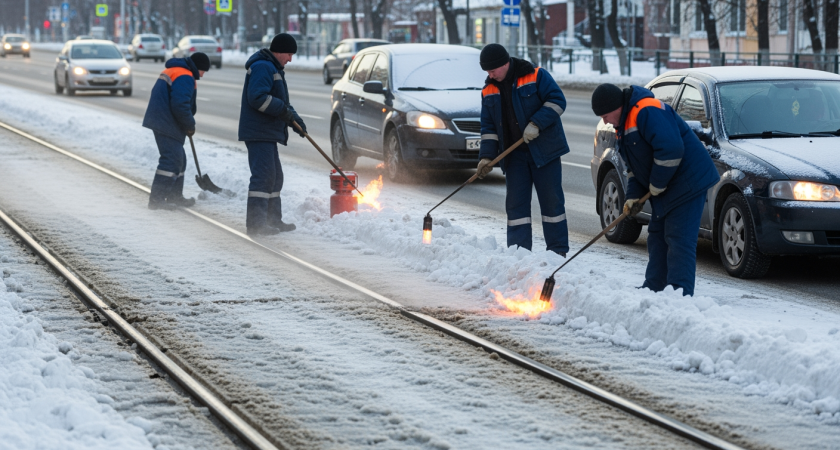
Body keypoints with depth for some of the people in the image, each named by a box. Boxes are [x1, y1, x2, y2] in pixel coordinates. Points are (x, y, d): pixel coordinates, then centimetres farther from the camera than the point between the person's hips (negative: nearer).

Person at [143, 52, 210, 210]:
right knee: (171, 160, -12)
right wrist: (190, 125, -9)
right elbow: (180, 106, -24)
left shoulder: (172, 71, 20)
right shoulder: (185, 77, -15)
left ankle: (175, 196, 25)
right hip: (167, 125, -11)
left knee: (178, 159, 18)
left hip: (160, 121, 11)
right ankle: (156, 199, -15)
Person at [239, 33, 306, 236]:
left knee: (274, 177, 15)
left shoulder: (273, 68, 22)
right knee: (264, 175, -15)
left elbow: (280, 102, 26)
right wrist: (283, 111, -20)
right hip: (258, 133, -11)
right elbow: (258, 97, -25)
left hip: (267, 133, 11)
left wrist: (295, 119, 11)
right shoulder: (262, 67, -13)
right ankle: (256, 223, -17)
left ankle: (273, 220, 22)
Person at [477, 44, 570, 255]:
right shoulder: (489, 91, 8)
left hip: (544, 149, -5)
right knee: (516, 202, 1)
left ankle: (558, 250, 6)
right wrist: (487, 156, -2)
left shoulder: (536, 76, -8)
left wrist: (536, 124, -21)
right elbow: (489, 127, 9)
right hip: (514, 155, 5)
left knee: (551, 200, -1)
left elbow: (557, 101, -11)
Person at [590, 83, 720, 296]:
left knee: (679, 239, -12)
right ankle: (654, 289, 23)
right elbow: (633, 166, 19)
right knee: (657, 236, 15)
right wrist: (634, 196, 3)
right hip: (666, 189, 11)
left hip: (687, 181, -11)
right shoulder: (624, 124, 14)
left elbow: (671, 149, -30)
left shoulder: (648, 112, -21)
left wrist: (657, 184, -19)